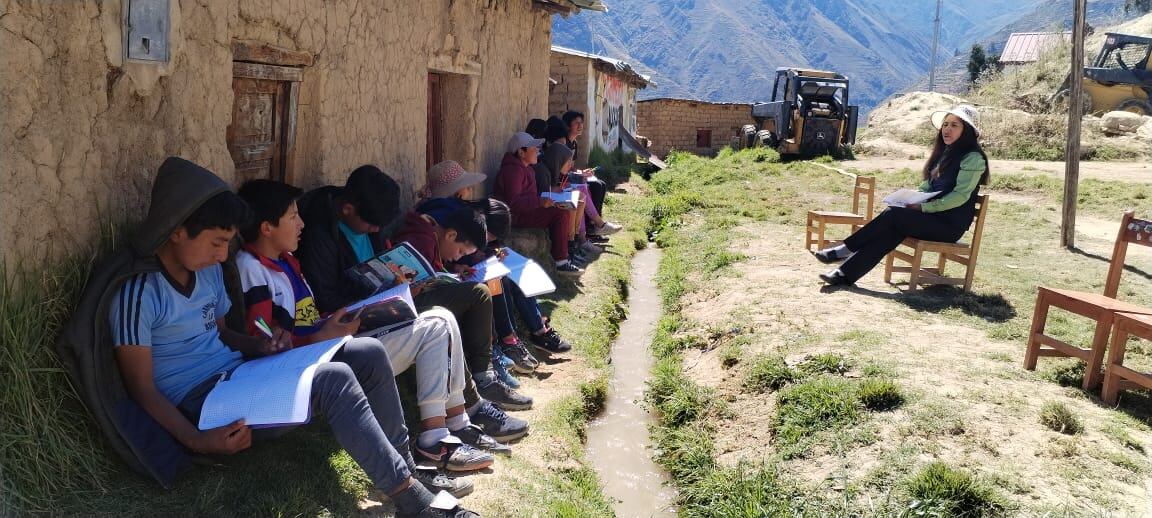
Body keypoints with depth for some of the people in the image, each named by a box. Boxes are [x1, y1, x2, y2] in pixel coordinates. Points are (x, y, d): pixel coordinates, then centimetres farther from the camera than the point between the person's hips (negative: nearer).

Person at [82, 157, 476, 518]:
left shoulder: (208, 271, 9)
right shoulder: (136, 294, -17)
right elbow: (142, 390, -16)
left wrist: (259, 347, 0)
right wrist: (197, 441, -28)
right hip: (199, 403, -9)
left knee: (368, 354, -5)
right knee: (334, 379, -28)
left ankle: (407, 468, 0)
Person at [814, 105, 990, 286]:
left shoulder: (973, 158, -10)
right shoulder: (945, 153, 18)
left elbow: (960, 196, -18)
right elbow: (927, 186, 20)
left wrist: (923, 207, -21)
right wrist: (912, 199, -1)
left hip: (951, 224, -7)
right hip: (934, 218, 7)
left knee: (893, 215, -20)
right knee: (894, 229, -19)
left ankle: (845, 250, -12)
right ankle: (847, 273, -27)